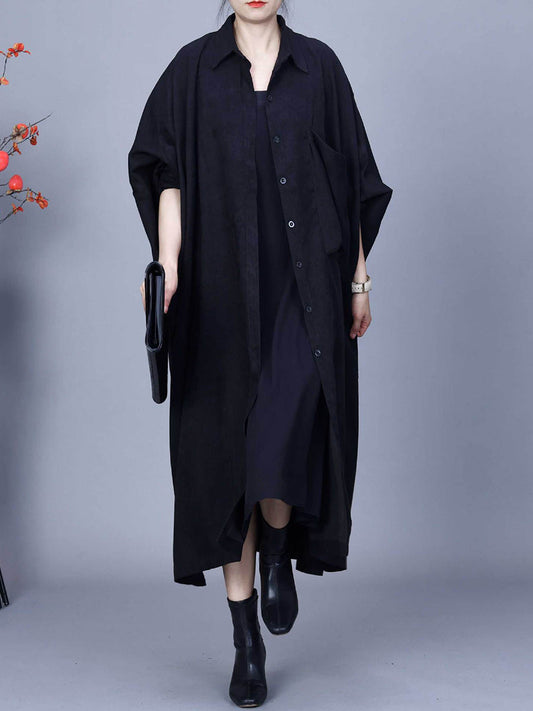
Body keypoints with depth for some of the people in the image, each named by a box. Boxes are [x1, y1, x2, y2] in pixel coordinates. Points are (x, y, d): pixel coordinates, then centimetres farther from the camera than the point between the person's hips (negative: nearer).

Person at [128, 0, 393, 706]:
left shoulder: (319, 66, 10)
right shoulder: (194, 68, 8)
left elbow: (350, 179, 11)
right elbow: (169, 176, 3)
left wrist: (359, 279, 8)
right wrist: (167, 266, -10)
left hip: (305, 284, 0)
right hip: (223, 290, 0)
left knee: (286, 426, -24)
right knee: (228, 447, 1)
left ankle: (278, 552, 9)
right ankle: (246, 638, 13)